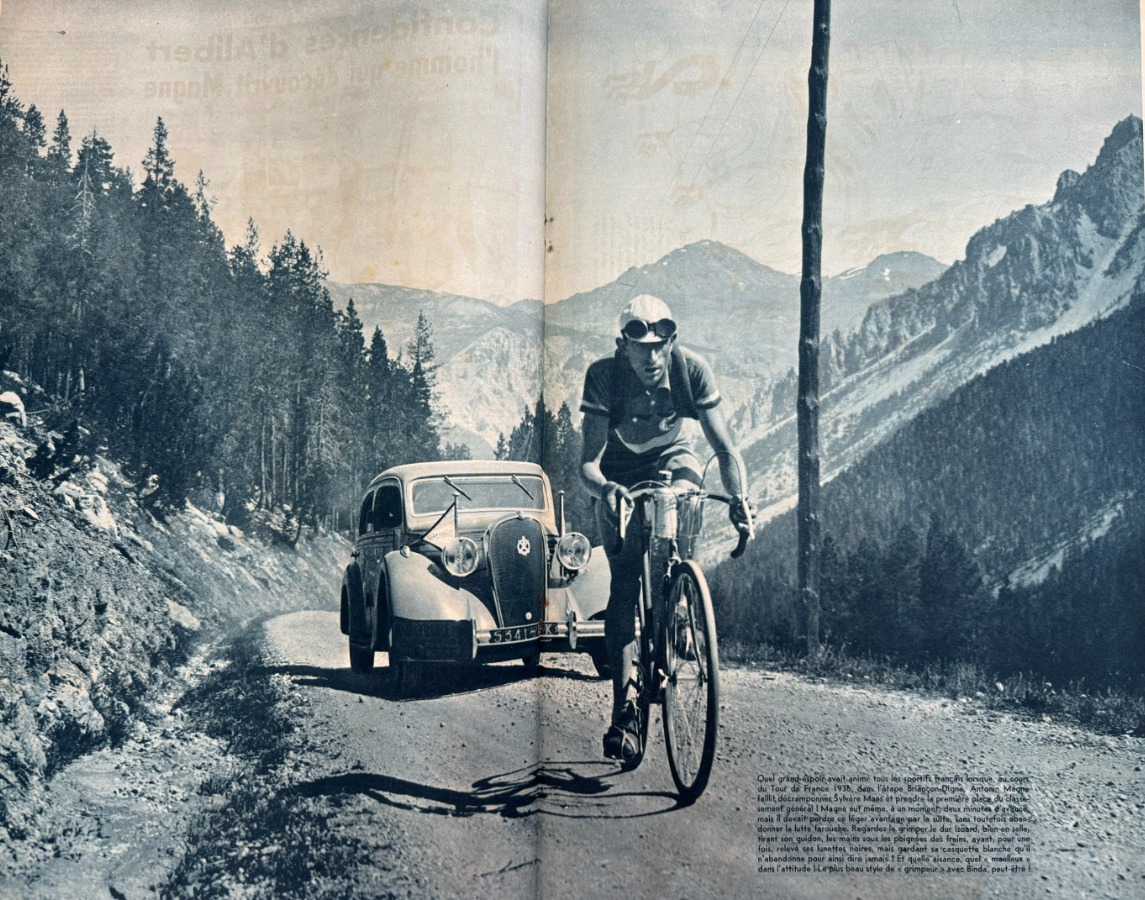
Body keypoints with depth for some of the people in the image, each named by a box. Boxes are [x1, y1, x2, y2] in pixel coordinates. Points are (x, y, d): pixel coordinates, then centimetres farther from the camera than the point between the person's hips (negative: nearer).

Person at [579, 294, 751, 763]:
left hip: (670, 459, 3)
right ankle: (626, 707, -14)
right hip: (619, 475, -2)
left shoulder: (691, 369, -25)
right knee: (623, 583, -15)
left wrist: (739, 496, -44)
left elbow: (725, 448, -26)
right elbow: (588, 463, -33)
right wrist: (604, 488, -56)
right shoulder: (604, 375, -29)